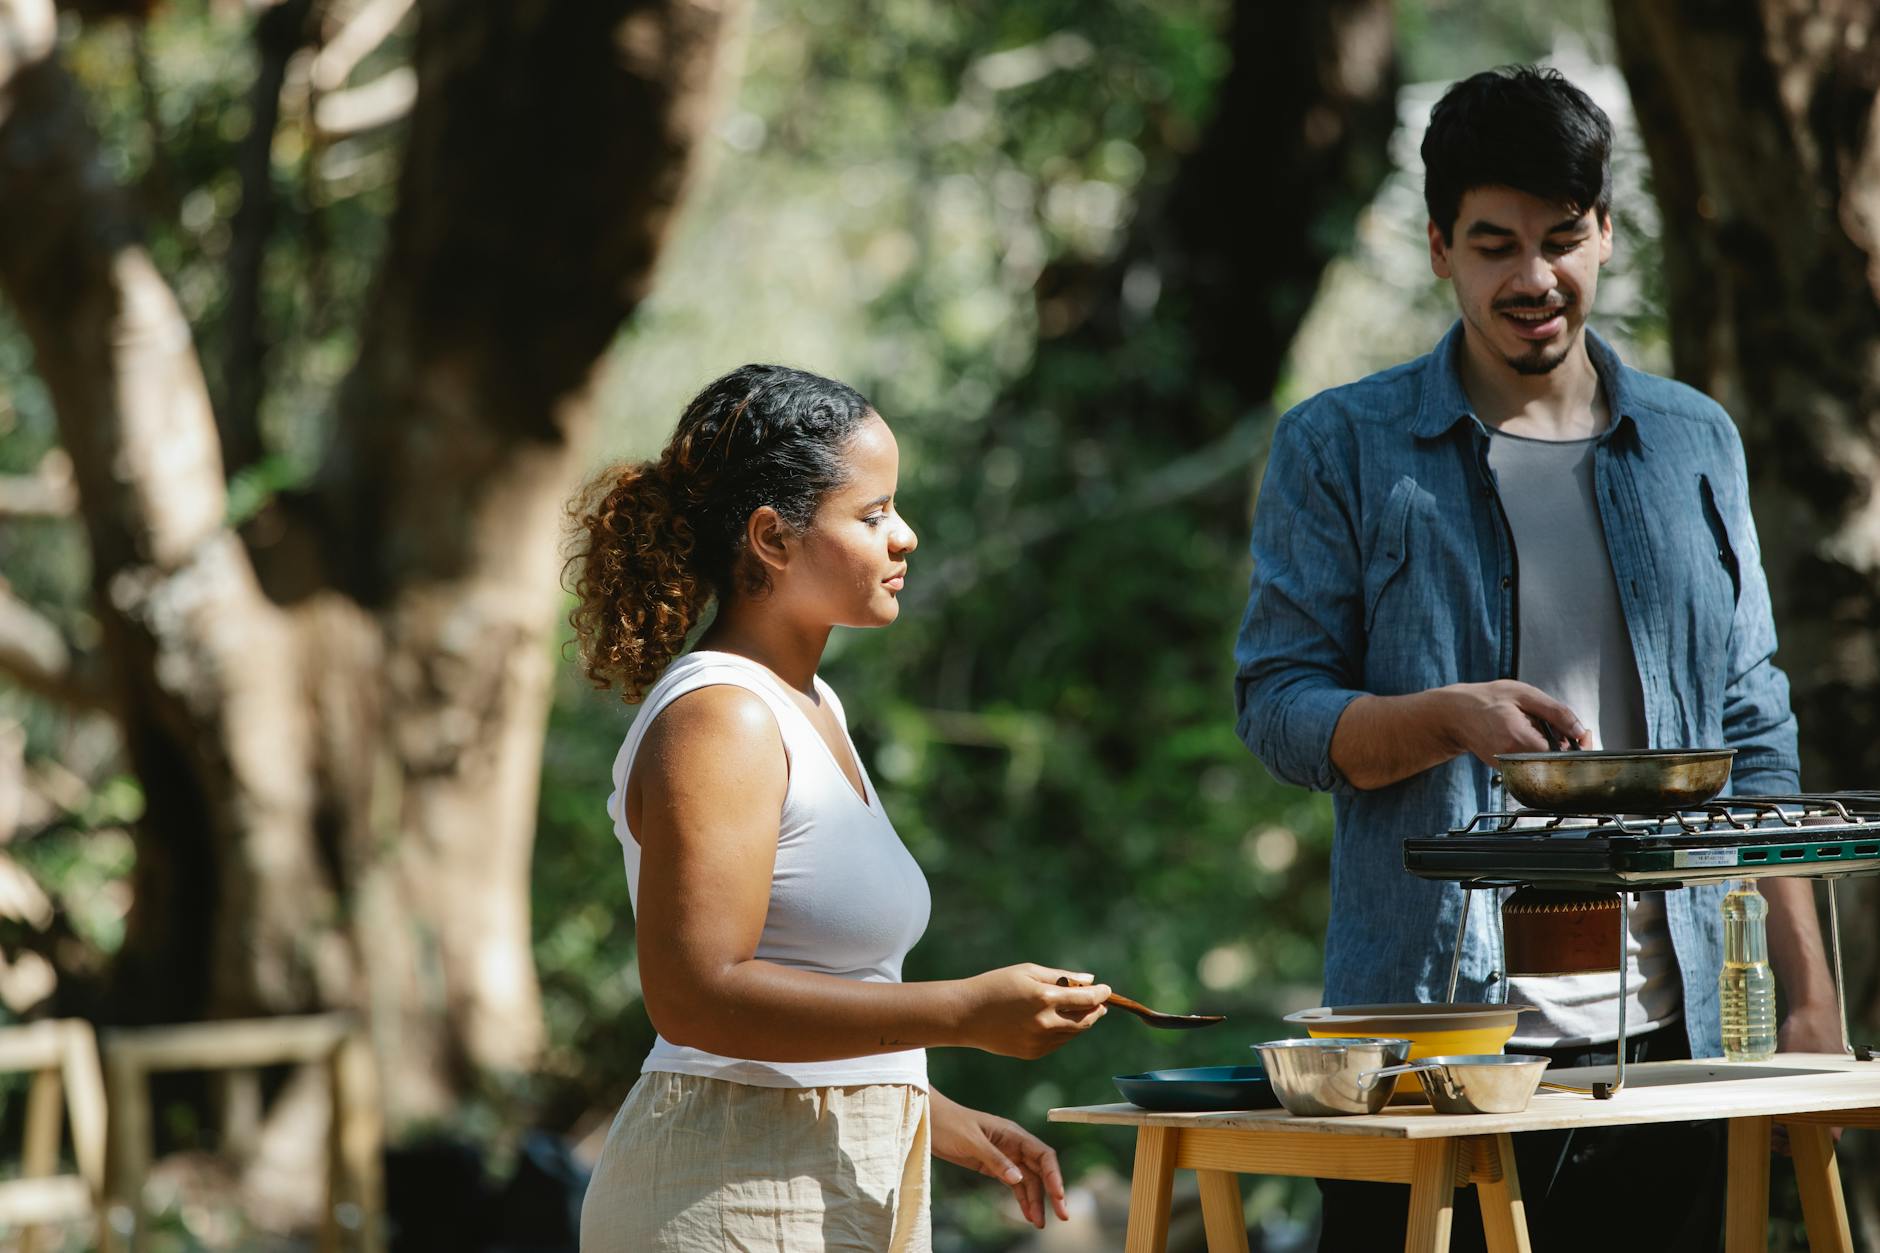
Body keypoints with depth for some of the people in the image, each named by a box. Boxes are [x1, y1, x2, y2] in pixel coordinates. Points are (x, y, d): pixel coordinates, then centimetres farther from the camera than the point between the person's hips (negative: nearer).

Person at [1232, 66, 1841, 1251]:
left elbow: (1752, 739, 14)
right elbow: (1278, 708, -2)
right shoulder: (1340, 448, 3)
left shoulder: (1695, 442, 13)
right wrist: (1453, 716, -21)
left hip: (1670, 1028, 3)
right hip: (1430, 1035, -3)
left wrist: (1810, 996, 7)